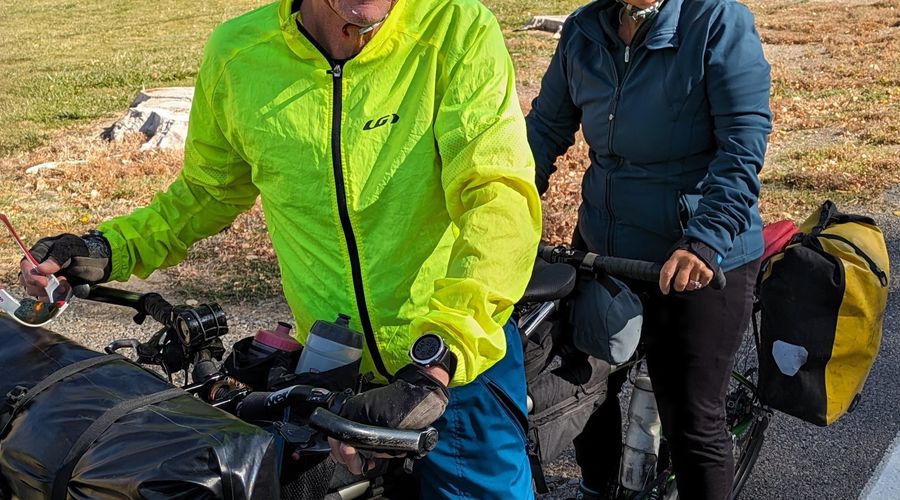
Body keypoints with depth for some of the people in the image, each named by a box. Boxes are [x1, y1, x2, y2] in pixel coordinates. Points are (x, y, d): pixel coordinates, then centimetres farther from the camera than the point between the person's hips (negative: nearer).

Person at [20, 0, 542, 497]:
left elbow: (499, 198, -28)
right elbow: (210, 190, 12)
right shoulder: (237, 53, -6)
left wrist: (439, 363, -40)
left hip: (463, 360, -2)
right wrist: (111, 248, -2)